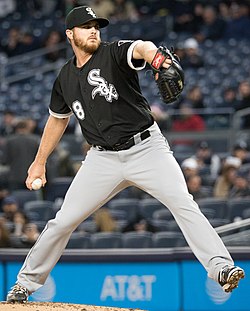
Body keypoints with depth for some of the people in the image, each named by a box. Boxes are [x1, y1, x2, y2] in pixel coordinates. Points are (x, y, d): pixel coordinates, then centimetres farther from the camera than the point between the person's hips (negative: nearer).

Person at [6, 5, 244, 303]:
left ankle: (221, 267, -23)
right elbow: (58, 118, 25)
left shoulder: (114, 53, -7)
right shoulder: (65, 78, 8)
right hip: (103, 158, 4)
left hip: (146, 148, -3)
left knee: (183, 203, -21)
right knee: (64, 220, 1)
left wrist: (152, 54, -56)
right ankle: (27, 282, 16)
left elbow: (141, 48, -31)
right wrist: (39, 162, 26)